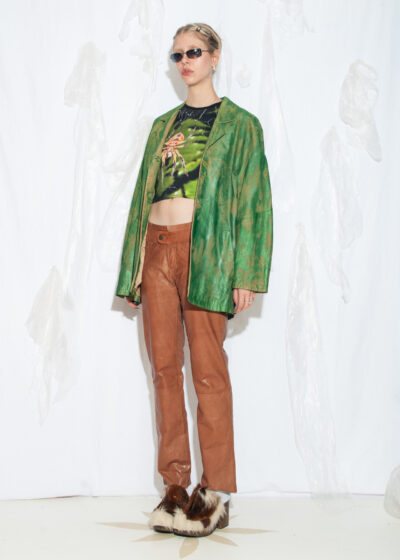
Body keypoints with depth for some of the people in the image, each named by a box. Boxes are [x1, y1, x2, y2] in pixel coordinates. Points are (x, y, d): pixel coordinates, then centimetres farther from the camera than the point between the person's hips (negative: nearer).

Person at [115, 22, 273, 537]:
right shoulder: (163, 125, 19)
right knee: (164, 367, 4)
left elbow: (253, 198, -1)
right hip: (157, 248, 5)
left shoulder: (239, 123, 5)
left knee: (208, 370, -5)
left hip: (204, 250, -5)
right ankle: (175, 486, 14)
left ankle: (215, 493, 4)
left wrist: (246, 274, -10)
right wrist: (134, 265, 11)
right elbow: (143, 193, 19)